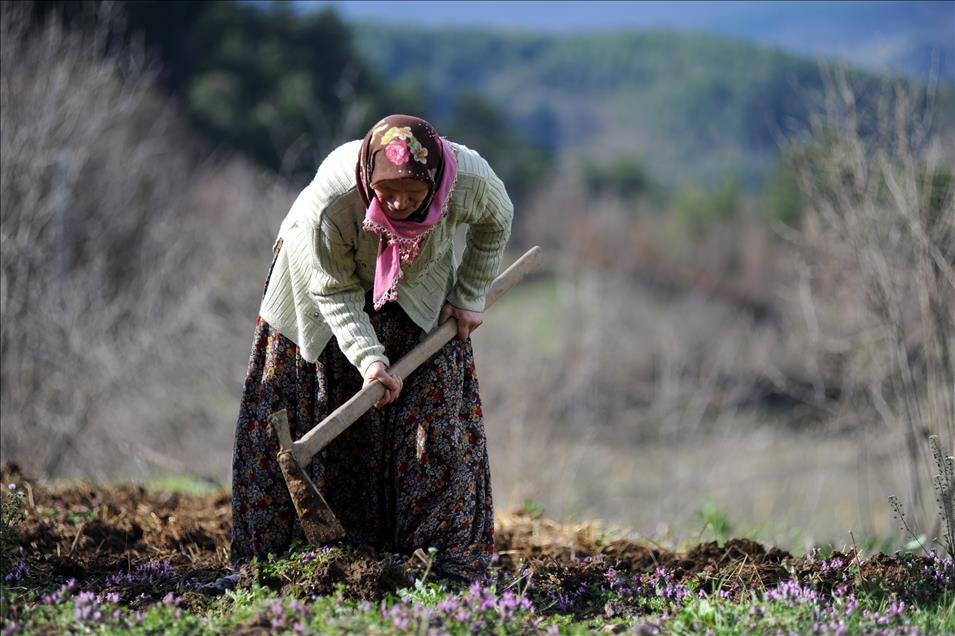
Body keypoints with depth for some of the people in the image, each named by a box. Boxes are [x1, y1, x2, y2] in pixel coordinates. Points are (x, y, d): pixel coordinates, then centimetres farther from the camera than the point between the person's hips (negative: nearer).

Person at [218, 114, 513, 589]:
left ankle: (452, 557, 0)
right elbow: (336, 294, -26)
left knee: (440, 413, -5)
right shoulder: (329, 202, -41)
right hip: (327, 276, -2)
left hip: (418, 290, 2)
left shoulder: (470, 177, -35)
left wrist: (468, 298, -5)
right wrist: (368, 358, -38)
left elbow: (495, 223, -8)